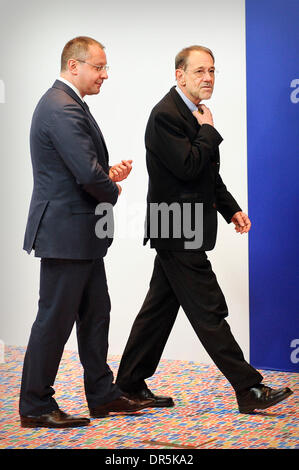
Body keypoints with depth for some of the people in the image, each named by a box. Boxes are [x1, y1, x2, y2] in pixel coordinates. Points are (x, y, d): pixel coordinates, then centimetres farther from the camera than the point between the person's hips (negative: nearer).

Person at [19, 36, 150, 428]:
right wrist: (113, 192, -6)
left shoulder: (67, 105, 15)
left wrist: (109, 174, 4)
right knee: (56, 319, -2)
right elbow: (88, 175, -26)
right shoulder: (62, 109, -19)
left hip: (81, 234, 11)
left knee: (95, 314, 16)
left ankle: (102, 395, 26)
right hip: (65, 233, -11)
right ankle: (35, 407, 10)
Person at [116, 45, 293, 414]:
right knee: (208, 310, -5)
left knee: (160, 306, 13)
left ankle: (130, 383, 22)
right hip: (178, 231, -10)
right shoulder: (165, 115, -15)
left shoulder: (193, 114, 16)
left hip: (178, 232, 10)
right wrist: (208, 130, -11)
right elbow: (188, 166, -24)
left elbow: (209, 173, 22)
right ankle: (248, 389, -1)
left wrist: (231, 209, 13)